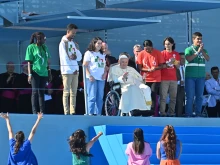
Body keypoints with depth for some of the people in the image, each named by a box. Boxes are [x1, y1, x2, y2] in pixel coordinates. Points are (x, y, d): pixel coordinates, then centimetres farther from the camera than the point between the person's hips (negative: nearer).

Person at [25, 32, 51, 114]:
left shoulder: (44, 47, 13)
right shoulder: (31, 47, -3)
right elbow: (29, 62, -6)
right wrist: (30, 74, -12)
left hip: (44, 73, 5)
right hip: (35, 72, -5)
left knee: (41, 92, 7)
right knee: (35, 92, -5)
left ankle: (42, 111, 8)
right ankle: (35, 111, -5)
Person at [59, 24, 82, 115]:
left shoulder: (74, 44, 19)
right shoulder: (63, 43, -3)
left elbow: (79, 57, 11)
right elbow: (65, 58, -9)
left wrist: (75, 56, -9)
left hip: (75, 71, 7)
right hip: (67, 70, -7)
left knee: (74, 92, 4)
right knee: (66, 92, -8)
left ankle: (73, 111, 4)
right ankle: (66, 112, -11)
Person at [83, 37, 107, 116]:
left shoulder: (102, 54, 21)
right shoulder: (89, 53, 1)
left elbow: (105, 65, 25)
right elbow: (85, 65, -6)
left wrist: (105, 73, 5)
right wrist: (89, 76, -15)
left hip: (101, 78, 6)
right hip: (92, 78, -6)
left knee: (100, 97, 3)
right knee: (92, 97, -11)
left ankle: (98, 114, 7)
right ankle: (90, 114, -10)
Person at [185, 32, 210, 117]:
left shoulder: (204, 50, 12)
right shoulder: (189, 49, 2)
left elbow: (208, 58, -4)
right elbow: (188, 59, -14)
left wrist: (202, 51, -16)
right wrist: (198, 52, -17)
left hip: (201, 77, 3)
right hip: (190, 76, -3)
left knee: (199, 96, 3)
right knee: (190, 96, -5)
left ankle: (198, 114, 7)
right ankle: (188, 114, -3)